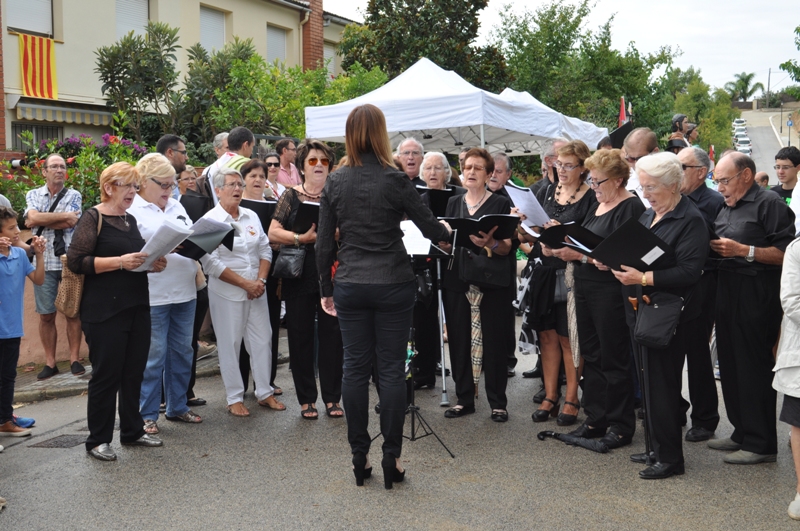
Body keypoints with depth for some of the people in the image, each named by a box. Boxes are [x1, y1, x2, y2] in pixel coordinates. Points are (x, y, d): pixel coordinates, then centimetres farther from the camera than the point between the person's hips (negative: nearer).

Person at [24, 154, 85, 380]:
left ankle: (74, 359, 13)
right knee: (46, 315, 5)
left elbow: (64, 223, -11)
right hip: (44, 262, 1)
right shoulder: (33, 195, 9)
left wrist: (41, 220, -7)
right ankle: (50, 363, 13)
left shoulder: (73, 195, 4)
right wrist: (63, 216, -11)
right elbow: (31, 218, -11)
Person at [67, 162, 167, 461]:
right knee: (106, 375, 0)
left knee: (134, 372, 12)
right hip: (104, 311, -7)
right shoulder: (93, 218, -7)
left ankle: (132, 431, 26)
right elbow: (76, 261, -15)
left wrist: (154, 264, 5)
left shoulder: (131, 220, 15)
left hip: (137, 307, 7)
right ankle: (97, 440, 13)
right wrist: (120, 261, -22)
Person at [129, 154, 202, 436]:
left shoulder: (176, 206, 16)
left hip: (185, 292, 7)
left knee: (182, 352, 14)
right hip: (153, 294, -7)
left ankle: (178, 406, 27)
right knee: (153, 355, 0)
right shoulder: (131, 210, -6)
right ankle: (147, 415, 12)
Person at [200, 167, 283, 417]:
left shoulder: (251, 216, 9)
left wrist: (261, 280, -6)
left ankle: (264, 393, 19)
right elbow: (211, 263, -14)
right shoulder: (210, 220, -8)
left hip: (256, 290, 5)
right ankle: (234, 398, 14)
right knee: (230, 345, 3)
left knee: (262, 340, 8)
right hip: (227, 293, -5)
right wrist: (245, 283, -15)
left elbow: (265, 249, 9)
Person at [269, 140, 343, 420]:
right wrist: (302, 238, -18)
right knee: (300, 336, 4)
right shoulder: (291, 196, 5)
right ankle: (306, 399, 16)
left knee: (331, 334, 2)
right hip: (299, 276, 0)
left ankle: (332, 397, 14)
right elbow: (273, 232, -3)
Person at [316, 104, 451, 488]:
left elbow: (324, 244, 3)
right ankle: (391, 457, 10)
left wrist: (327, 289, 13)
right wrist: (447, 232, 20)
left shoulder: (335, 183, 2)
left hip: (350, 286, 3)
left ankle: (359, 456, 16)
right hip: (393, 284, -3)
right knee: (391, 369, 4)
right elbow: (429, 228, -2)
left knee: (355, 368, 9)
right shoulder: (395, 180, -8)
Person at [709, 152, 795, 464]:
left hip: (757, 295, -9)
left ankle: (761, 444, 5)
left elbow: (786, 253, -17)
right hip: (727, 294, 9)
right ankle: (742, 431, 25)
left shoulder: (769, 203, -8)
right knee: (730, 365, 13)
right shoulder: (726, 209, 18)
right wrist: (714, 249, 2)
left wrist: (744, 250, -22)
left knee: (754, 367, -4)